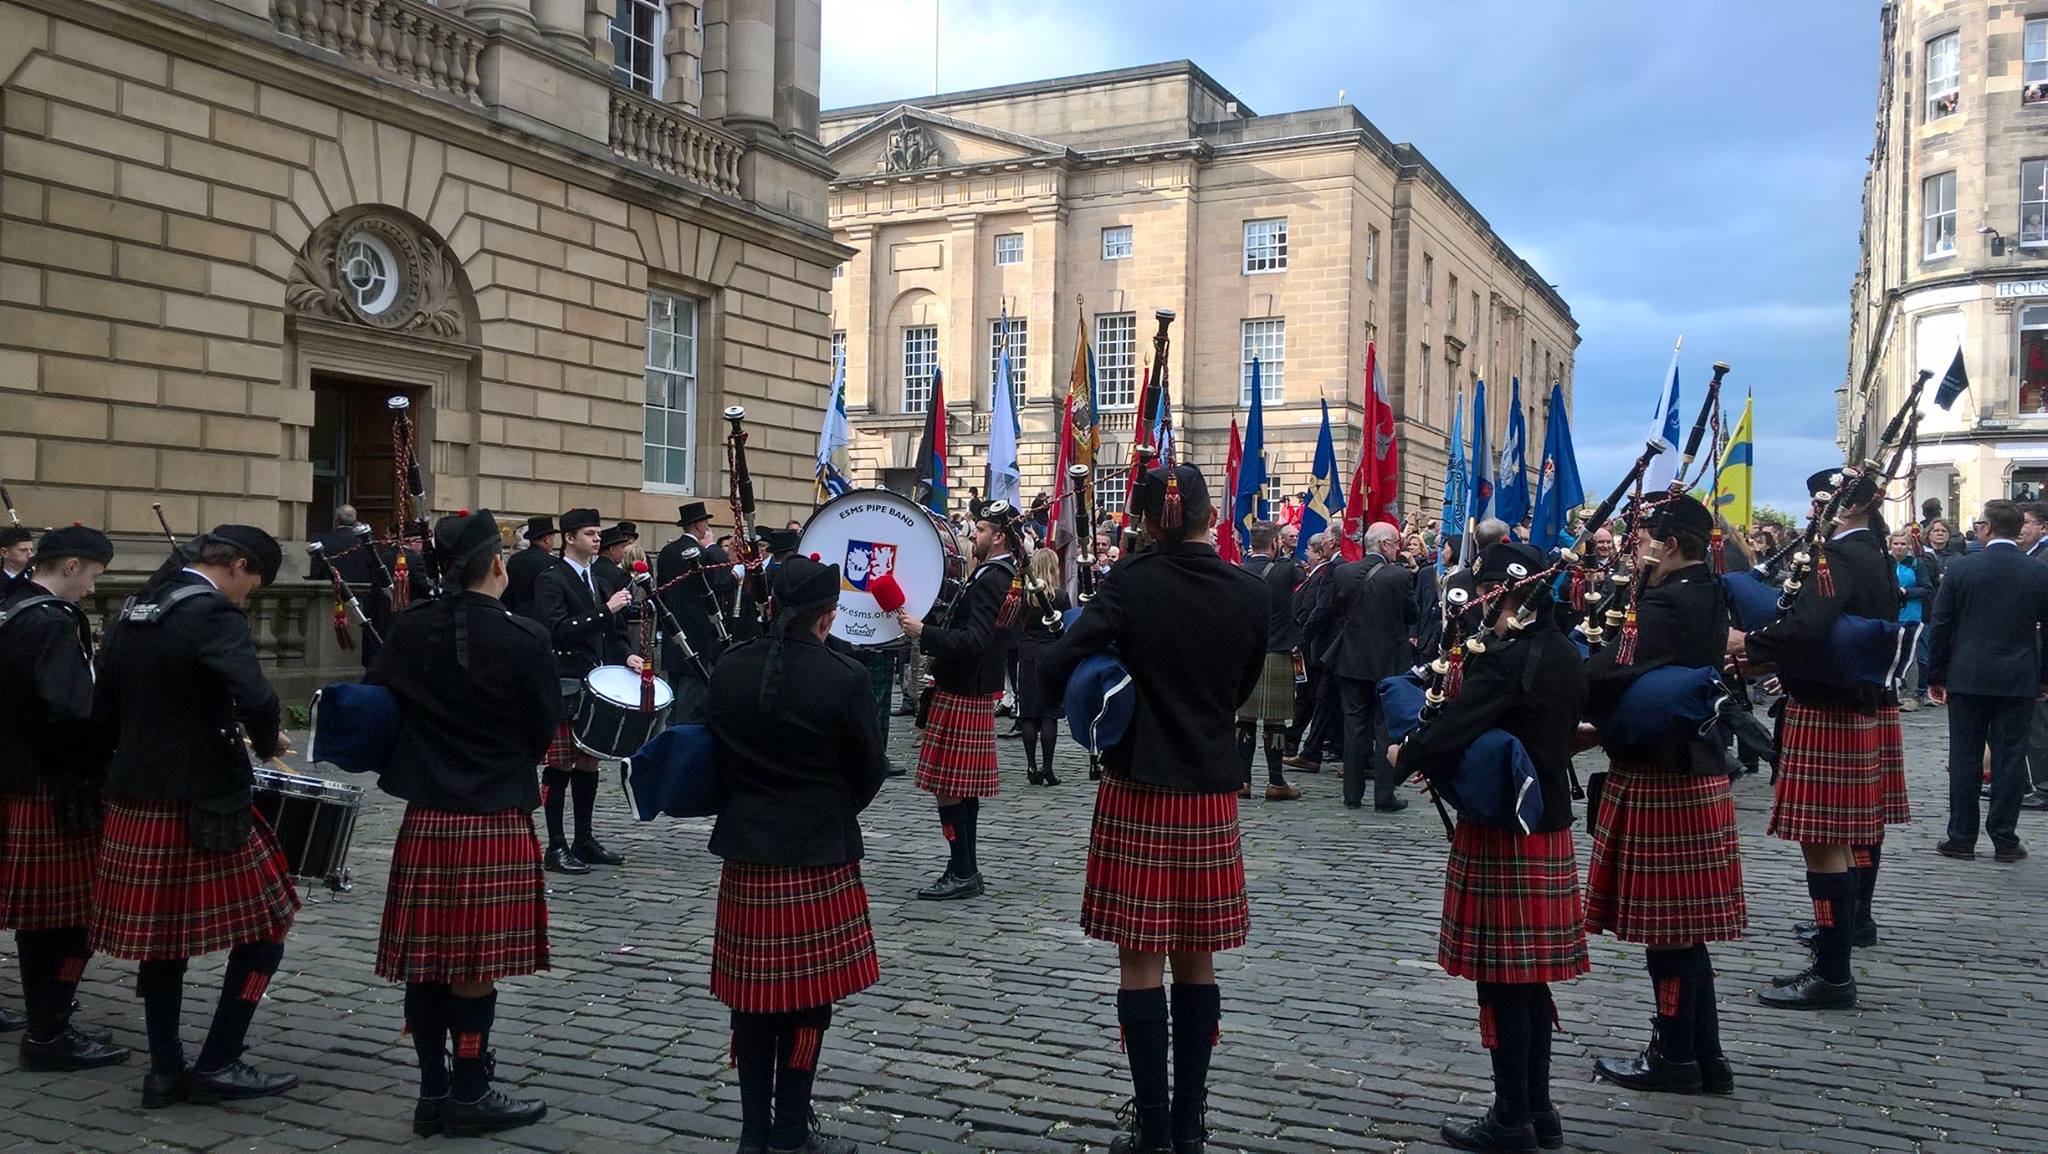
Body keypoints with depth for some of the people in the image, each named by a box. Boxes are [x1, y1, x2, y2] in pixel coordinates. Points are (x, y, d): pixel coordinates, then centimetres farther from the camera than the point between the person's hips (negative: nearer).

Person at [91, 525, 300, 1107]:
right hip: (202, 807, -8)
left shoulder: (130, 616, 11)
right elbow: (256, 700, -29)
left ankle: (165, 1071, 23)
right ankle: (217, 1065, 7)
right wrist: (266, 743, -10)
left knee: (160, 939, 17)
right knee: (265, 925, 5)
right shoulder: (215, 614, -15)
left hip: (133, 803, 8)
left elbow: (103, 715, 15)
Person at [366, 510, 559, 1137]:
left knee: (428, 958, 11)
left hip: (427, 817, 4)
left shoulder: (408, 630, -1)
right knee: (477, 962, 4)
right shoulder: (525, 639, -12)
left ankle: (433, 1092, 21)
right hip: (497, 819, -4)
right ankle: (469, 1096, 15)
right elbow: (544, 732, -4)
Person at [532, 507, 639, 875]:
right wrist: (605, 611, -23)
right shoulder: (550, 580, -7)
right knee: (560, 765, -3)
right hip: (563, 686, -8)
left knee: (589, 762, 12)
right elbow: (558, 631, -19)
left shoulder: (602, 582, 17)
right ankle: (556, 847, 2)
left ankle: (585, 840, 21)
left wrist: (626, 656, 3)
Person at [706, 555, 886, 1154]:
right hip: (818, 858, -4)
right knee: (808, 1000, 6)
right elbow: (870, 770, -3)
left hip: (747, 856, 5)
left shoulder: (728, 670, 0)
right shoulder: (844, 678, -13)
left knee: (753, 997, 13)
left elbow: (718, 752, 9)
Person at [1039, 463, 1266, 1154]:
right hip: (1210, 795, 3)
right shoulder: (1252, 595, -1)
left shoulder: (1131, 584, -10)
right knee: (1196, 961, 12)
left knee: (1141, 960, 5)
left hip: (1137, 791, -3)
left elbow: (1054, 669, -16)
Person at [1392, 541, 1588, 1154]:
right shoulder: (1565, 655, 8)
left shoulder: (1503, 660, -19)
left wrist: (1403, 755, -5)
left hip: (1502, 833, -8)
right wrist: (1444, 763, 12)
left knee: (1502, 978, 2)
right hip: (1550, 825, 8)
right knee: (1532, 974, 15)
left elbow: (1448, 732, -27)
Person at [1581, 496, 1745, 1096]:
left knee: (1665, 921, 2)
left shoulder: (1667, 605, -20)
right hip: (1696, 771, 10)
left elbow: (1604, 676, -30)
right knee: (1683, 921, 15)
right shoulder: (1707, 597, 11)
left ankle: (1676, 1057, 14)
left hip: (1658, 780, -10)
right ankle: (1704, 1055, 24)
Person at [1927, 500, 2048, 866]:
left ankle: (1961, 837, 9)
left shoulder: (1961, 568, -6)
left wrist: (1935, 676, 6)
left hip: (1967, 678, -1)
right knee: (2009, 759, 6)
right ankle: (2005, 840, 9)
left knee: (1964, 757, 5)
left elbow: (1941, 626, -2)